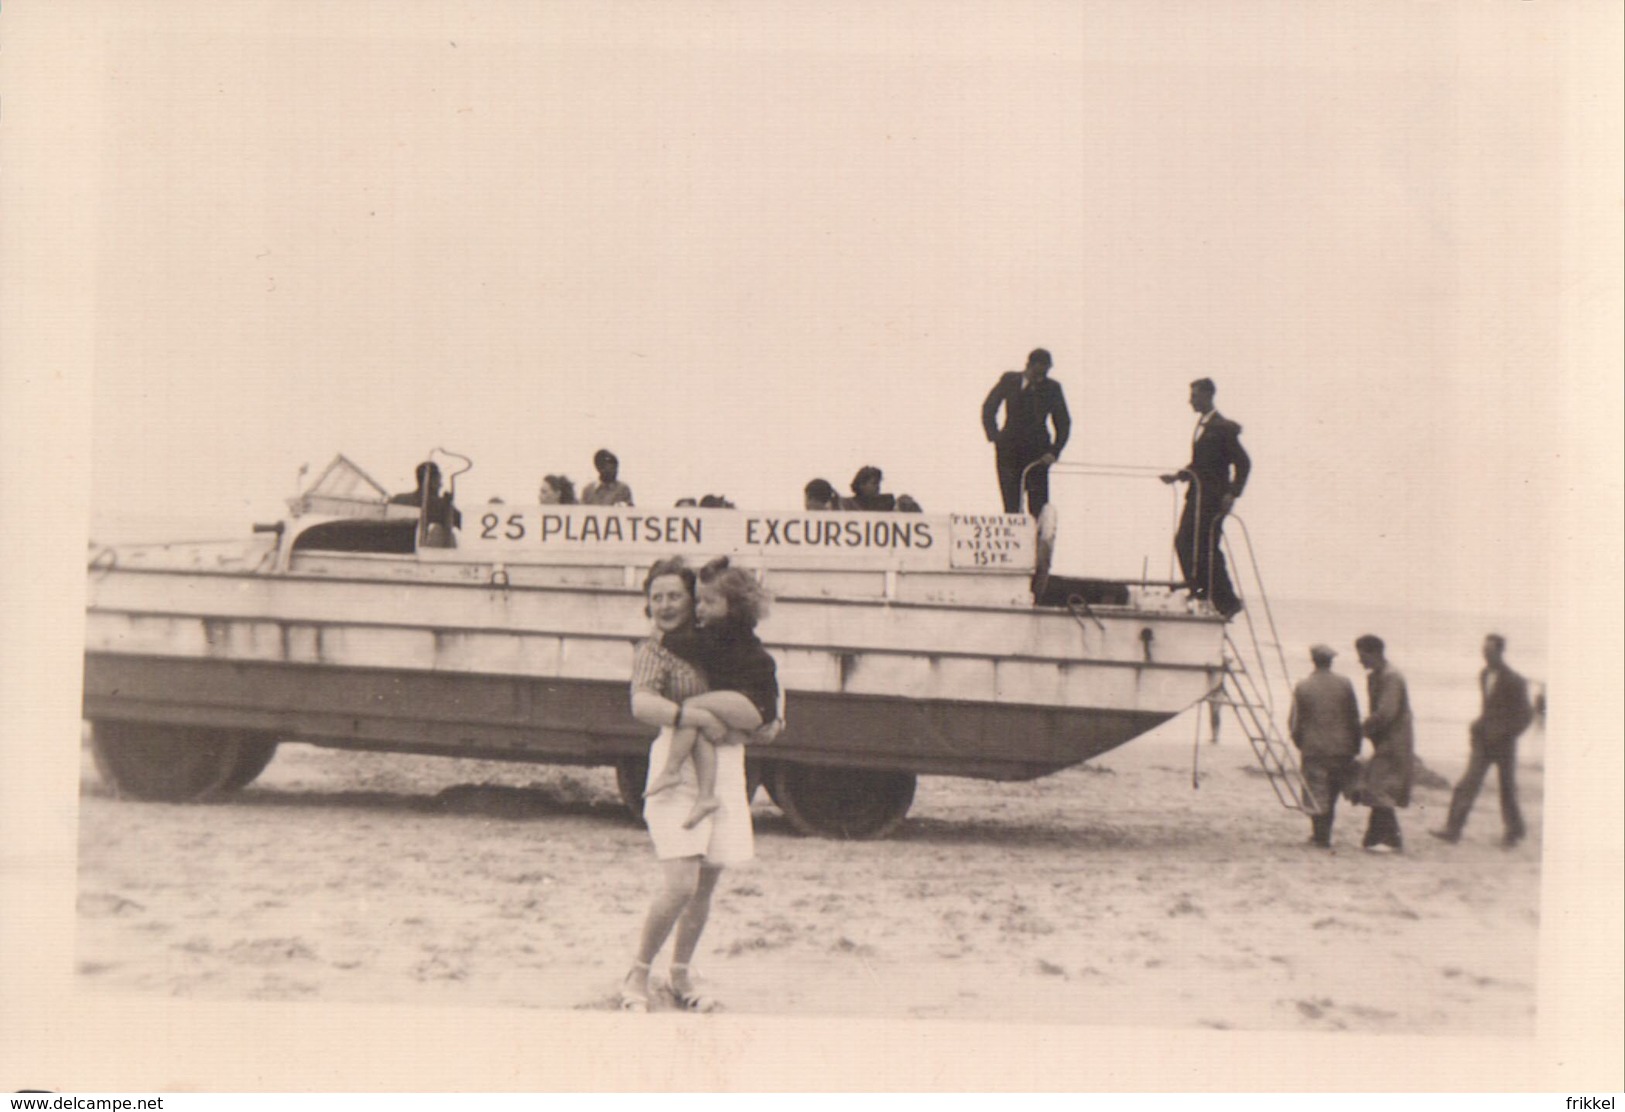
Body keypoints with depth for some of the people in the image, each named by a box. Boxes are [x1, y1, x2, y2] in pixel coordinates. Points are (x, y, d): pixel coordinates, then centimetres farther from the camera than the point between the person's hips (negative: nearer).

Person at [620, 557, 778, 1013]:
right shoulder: (654, 651, -5)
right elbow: (642, 704, -25)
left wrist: (769, 720, 6)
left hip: (725, 767, 6)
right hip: (679, 768, -6)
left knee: (705, 887, 10)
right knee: (680, 886, -14)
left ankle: (681, 977, 26)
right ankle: (637, 975, 5)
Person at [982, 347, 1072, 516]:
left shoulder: (1052, 388, -1)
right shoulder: (1009, 380, 1)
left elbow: (1063, 423, 6)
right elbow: (988, 409, 12)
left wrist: (1054, 451, -7)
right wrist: (995, 437, 1)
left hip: (1037, 454, -1)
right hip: (1009, 450, 1)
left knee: (1039, 507, -9)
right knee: (1011, 506, -2)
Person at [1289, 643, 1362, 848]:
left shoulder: (1302, 687, -5)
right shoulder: (1344, 685, -2)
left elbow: (1294, 721, -1)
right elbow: (1355, 719, 2)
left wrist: (1299, 743, 15)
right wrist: (1356, 747, 11)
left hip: (1313, 749, -2)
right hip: (1341, 748, 2)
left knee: (1317, 793, 5)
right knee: (1333, 794, 14)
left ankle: (1320, 836, 3)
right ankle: (1323, 835, 21)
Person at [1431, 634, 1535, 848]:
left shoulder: (1514, 681, -10)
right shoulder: (1484, 676, 9)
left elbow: (1526, 714, -9)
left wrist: (1503, 732, -16)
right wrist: (1479, 726, 5)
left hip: (1502, 742, -5)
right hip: (1483, 739, 5)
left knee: (1507, 788, 7)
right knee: (1468, 782, -7)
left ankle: (1514, 831, 25)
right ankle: (1453, 829, -13)